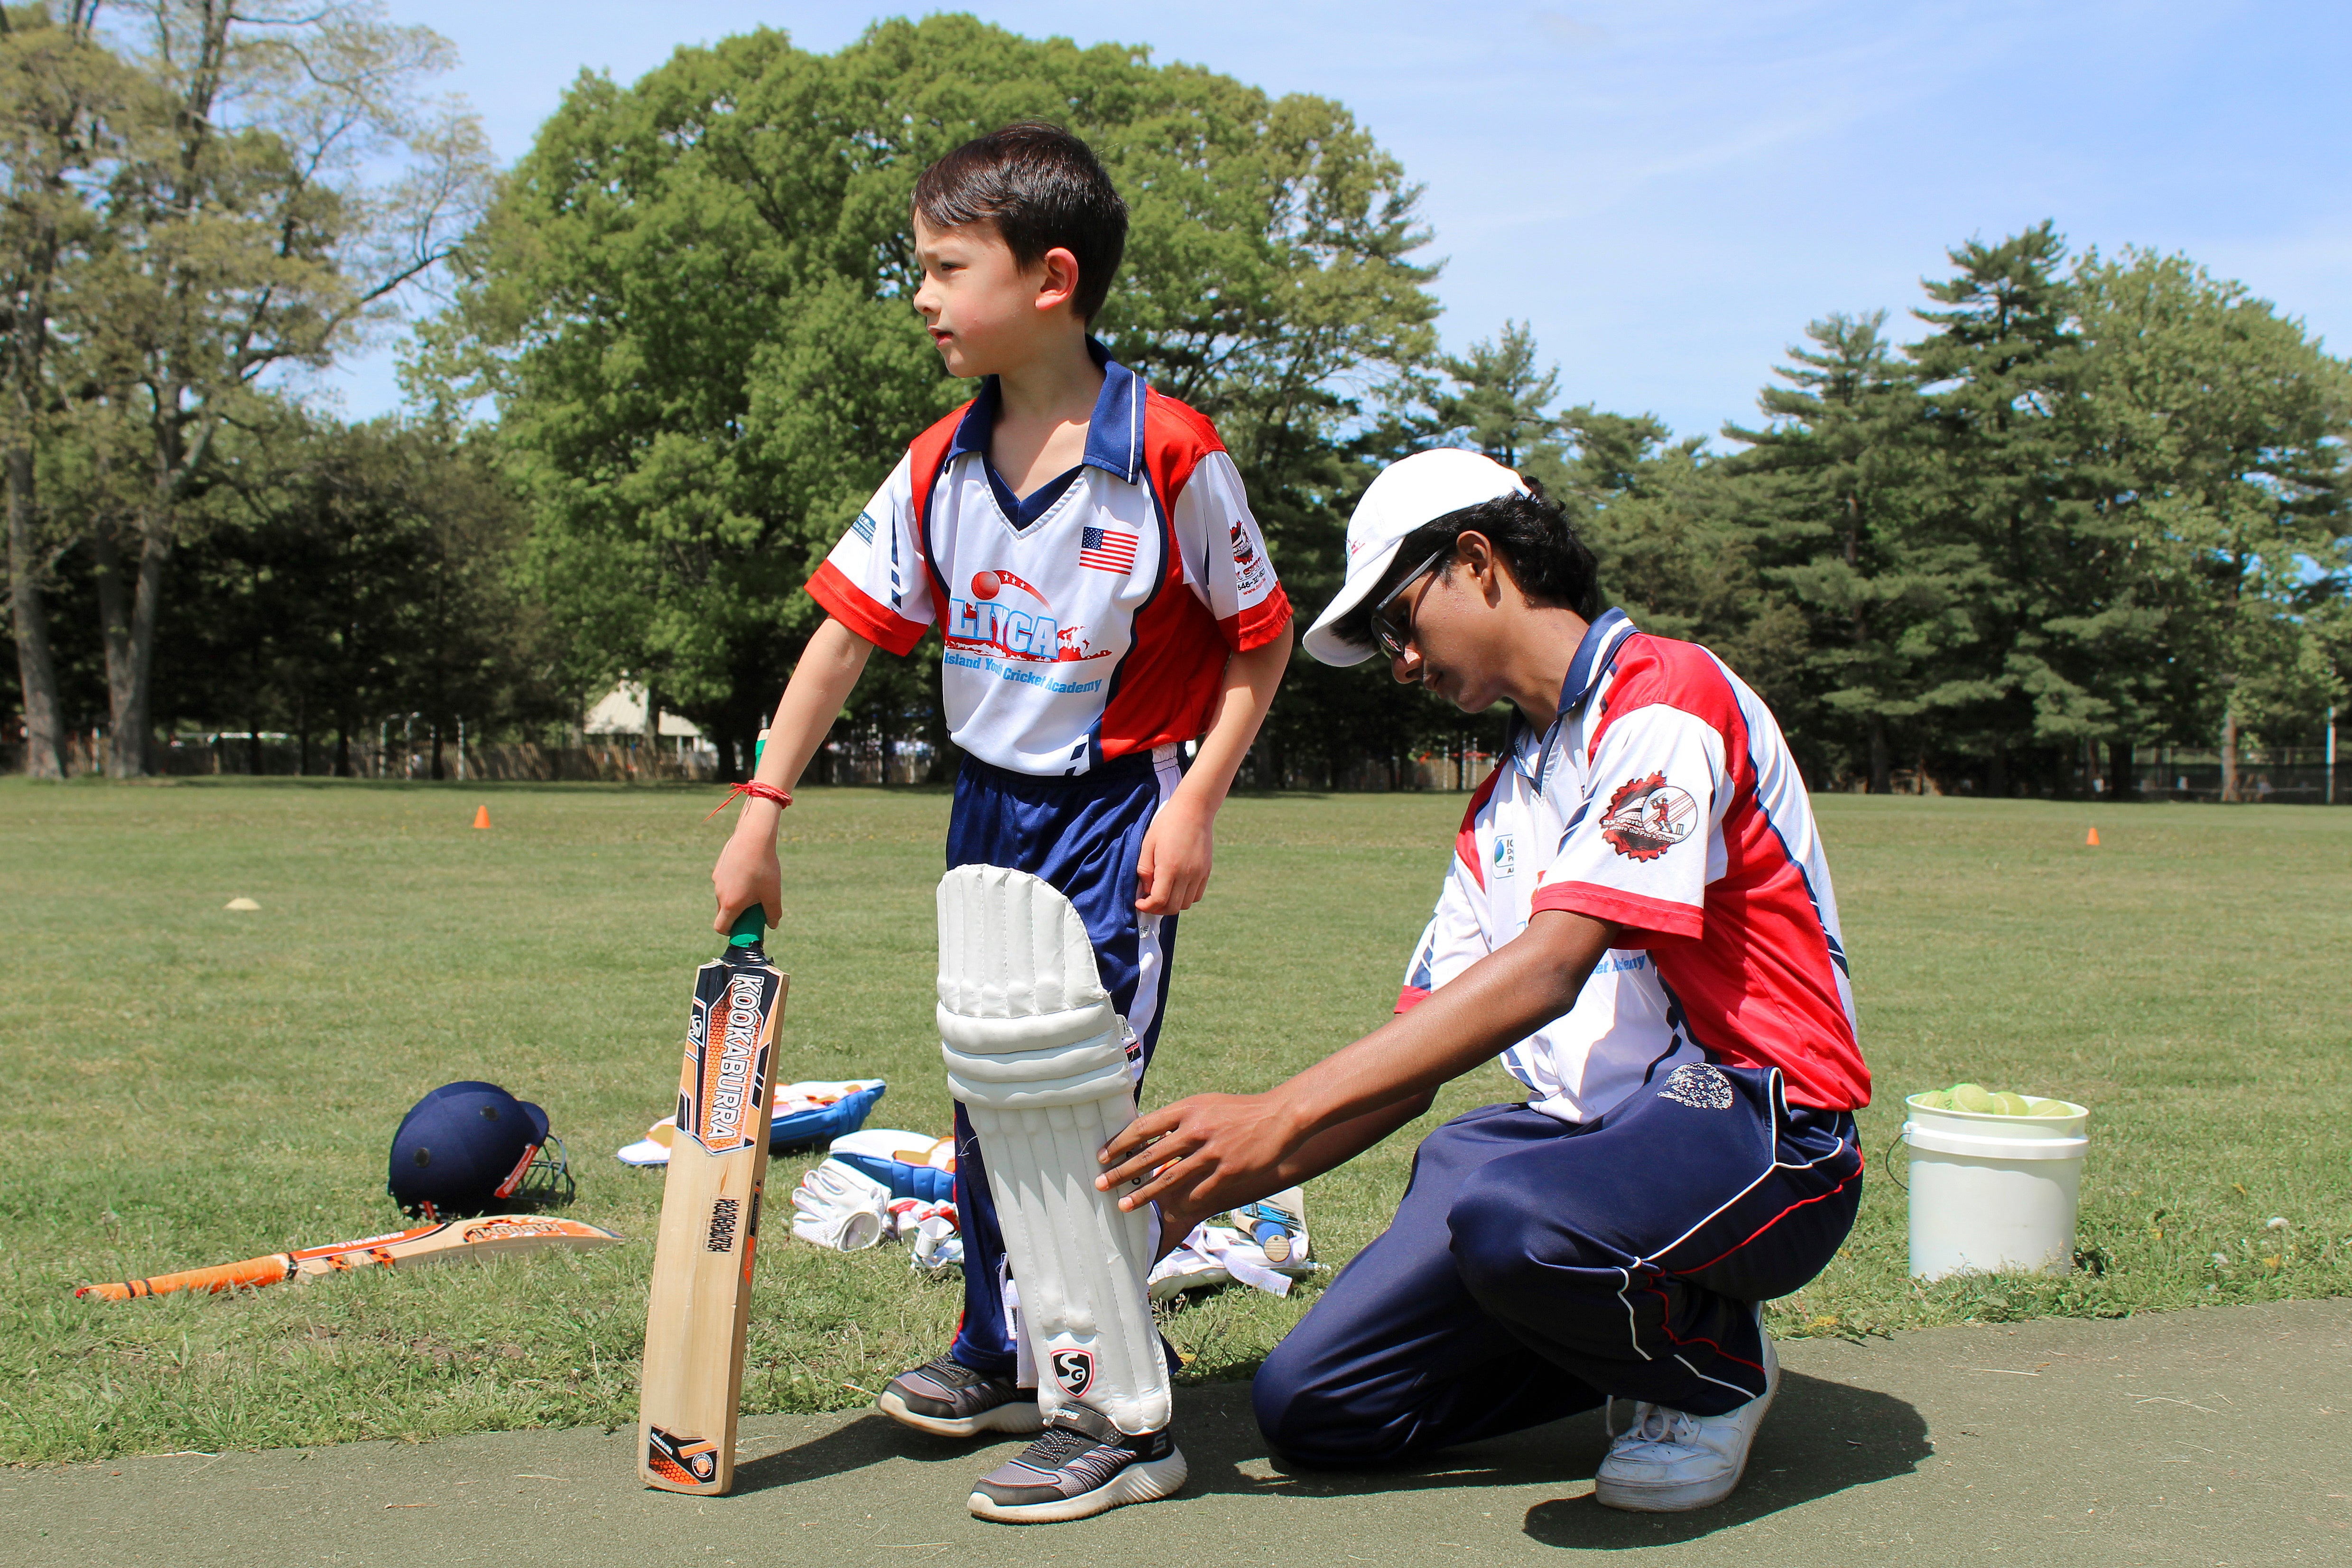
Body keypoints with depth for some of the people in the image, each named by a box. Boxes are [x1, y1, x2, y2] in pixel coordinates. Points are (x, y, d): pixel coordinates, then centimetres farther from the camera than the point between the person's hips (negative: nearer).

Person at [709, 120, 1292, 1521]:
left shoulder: (1168, 452, -16)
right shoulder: (940, 467, 0)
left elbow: (1259, 638, -8)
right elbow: (849, 631, 1)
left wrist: (1196, 804, -14)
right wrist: (763, 812, -3)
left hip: (1117, 809, -6)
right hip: (990, 809, 7)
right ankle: (1002, 1360, 32)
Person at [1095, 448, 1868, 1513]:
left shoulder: (1667, 697, -10)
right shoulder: (1500, 807, 20)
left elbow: (1548, 972, -23)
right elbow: (1413, 1057, 17)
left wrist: (1281, 1117, -25)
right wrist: (1210, 1186, 6)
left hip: (1751, 1136, -8)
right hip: (1583, 1139, 8)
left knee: (1510, 1215, -39)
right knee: (1307, 1403, -5)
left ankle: (1714, 1365, -6)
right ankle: (1651, 1330, 11)